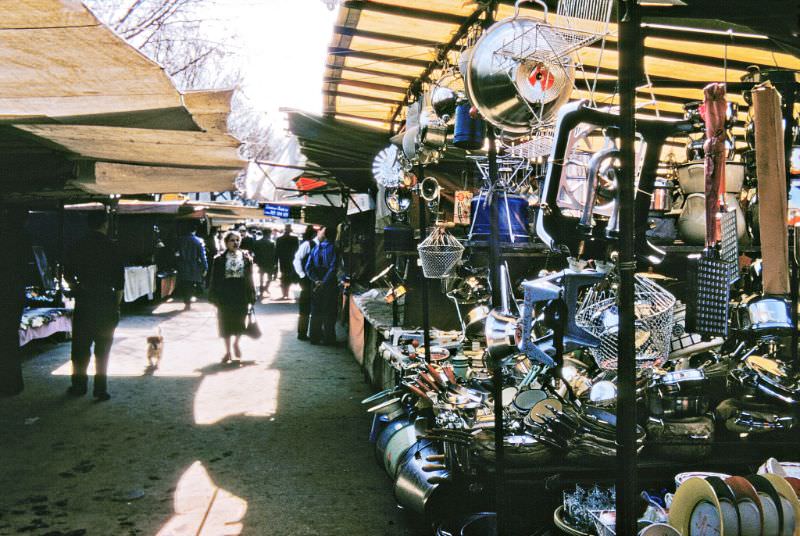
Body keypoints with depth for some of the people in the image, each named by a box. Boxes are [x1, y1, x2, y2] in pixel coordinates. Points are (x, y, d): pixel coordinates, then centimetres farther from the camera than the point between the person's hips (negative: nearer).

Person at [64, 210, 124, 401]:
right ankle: (100, 389, 6)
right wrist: (116, 304, 3)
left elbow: (68, 274, 7)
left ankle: (78, 386, 16)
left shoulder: (79, 245, 2)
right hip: (106, 301, -2)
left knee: (81, 345, 12)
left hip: (84, 301, 2)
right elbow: (120, 280, -5)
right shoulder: (112, 247, -5)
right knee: (103, 348, 6)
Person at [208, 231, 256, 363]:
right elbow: (215, 279, -1)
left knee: (240, 322, 7)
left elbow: (249, 278, 4)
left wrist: (251, 297, 1)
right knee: (226, 323, 6)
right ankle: (228, 351, 19)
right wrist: (215, 297, -5)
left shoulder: (246, 258, 2)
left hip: (241, 296, 1)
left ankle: (236, 344, 34)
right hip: (225, 296, -1)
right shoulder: (220, 259, -3)